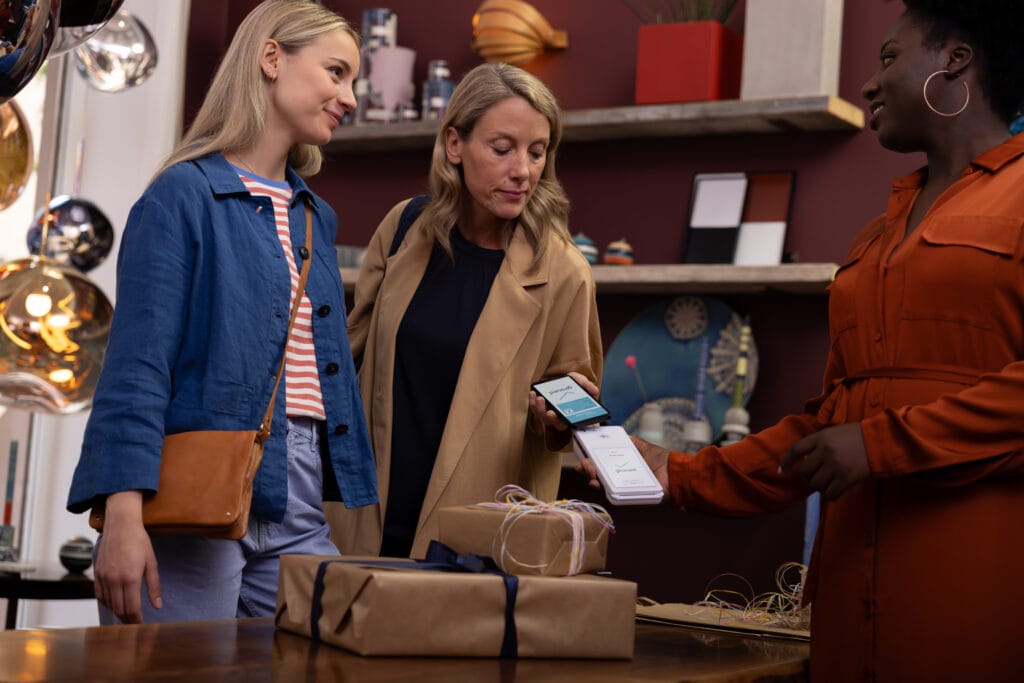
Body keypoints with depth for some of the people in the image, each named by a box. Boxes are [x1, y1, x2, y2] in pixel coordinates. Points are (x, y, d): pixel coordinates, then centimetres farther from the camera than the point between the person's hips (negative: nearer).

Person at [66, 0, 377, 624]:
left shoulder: (316, 219, 17)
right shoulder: (184, 197, -5)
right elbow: (137, 367, -13)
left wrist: (357, 504, 16)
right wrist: (123, 516, -23)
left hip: (297, 511, 7)